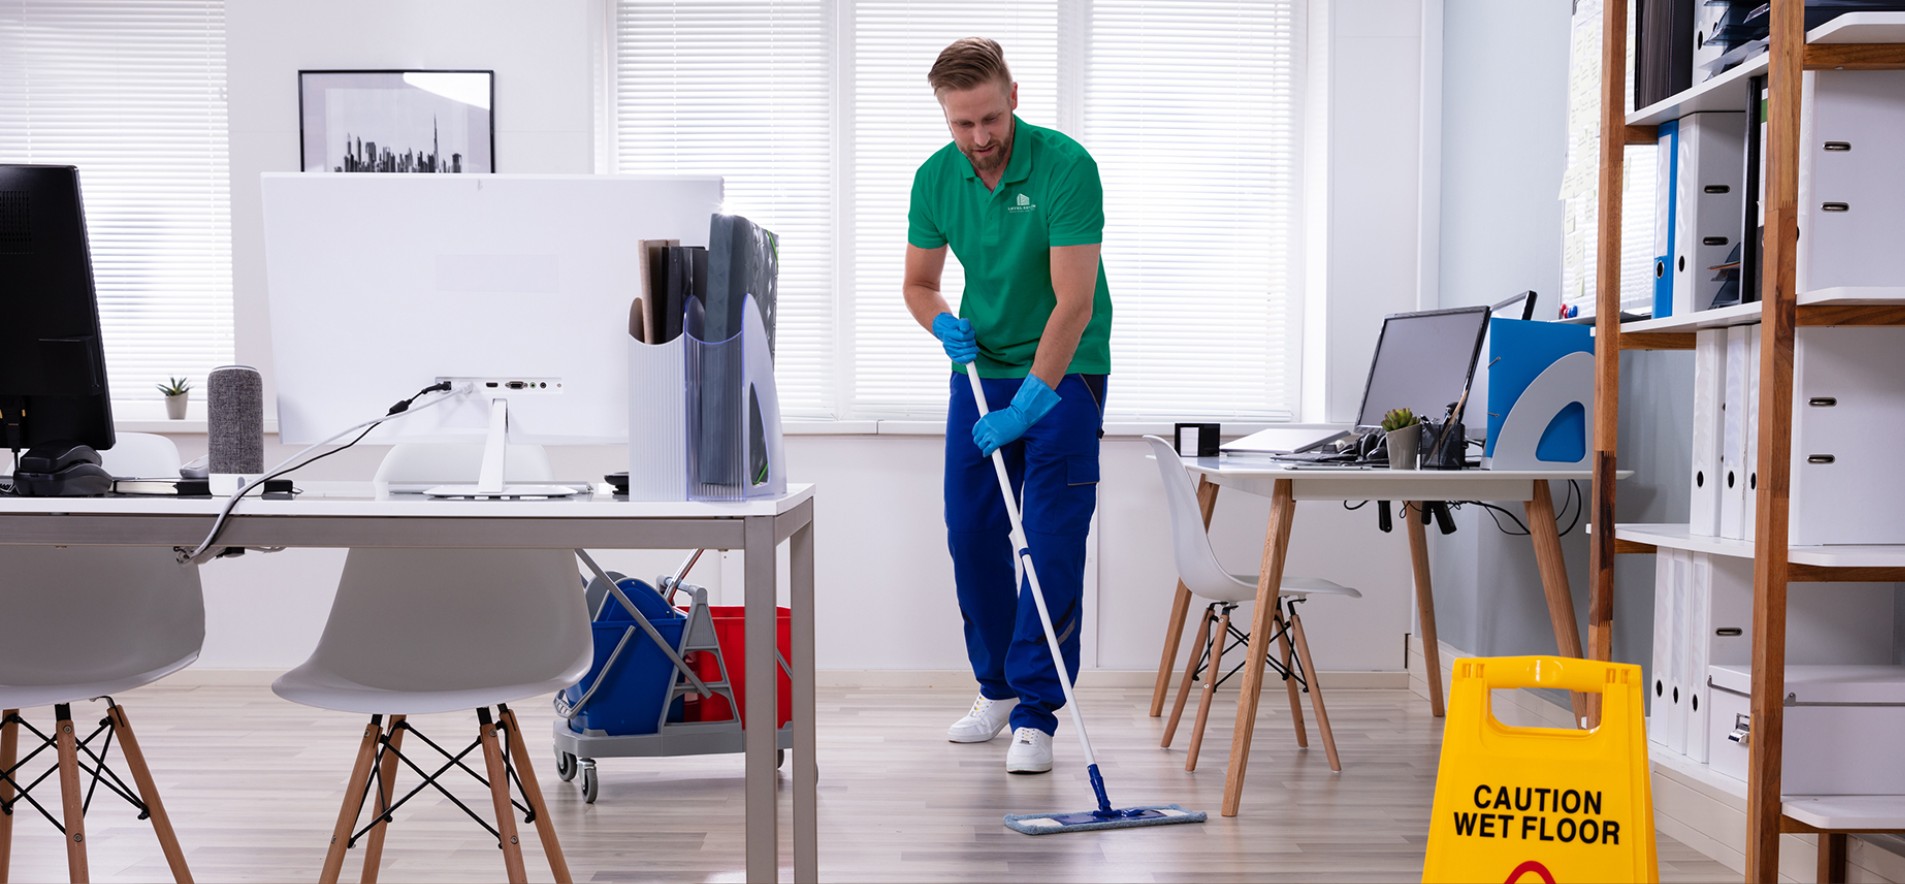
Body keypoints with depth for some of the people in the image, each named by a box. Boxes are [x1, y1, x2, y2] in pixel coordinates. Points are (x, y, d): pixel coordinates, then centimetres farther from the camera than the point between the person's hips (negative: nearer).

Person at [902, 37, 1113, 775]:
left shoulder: (1066, 166, -23)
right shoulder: (934, 179, -6)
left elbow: (1074, 301, -27)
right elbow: (919, 282, 7)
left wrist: (1030, 402, -34)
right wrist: (943, 324, -15)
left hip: (1063, 372, -5)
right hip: (981, 367, 5)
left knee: (1052, 543, -7)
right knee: (971, 534, 8)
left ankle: (1036, 713, 0)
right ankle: (997, 686, 25)